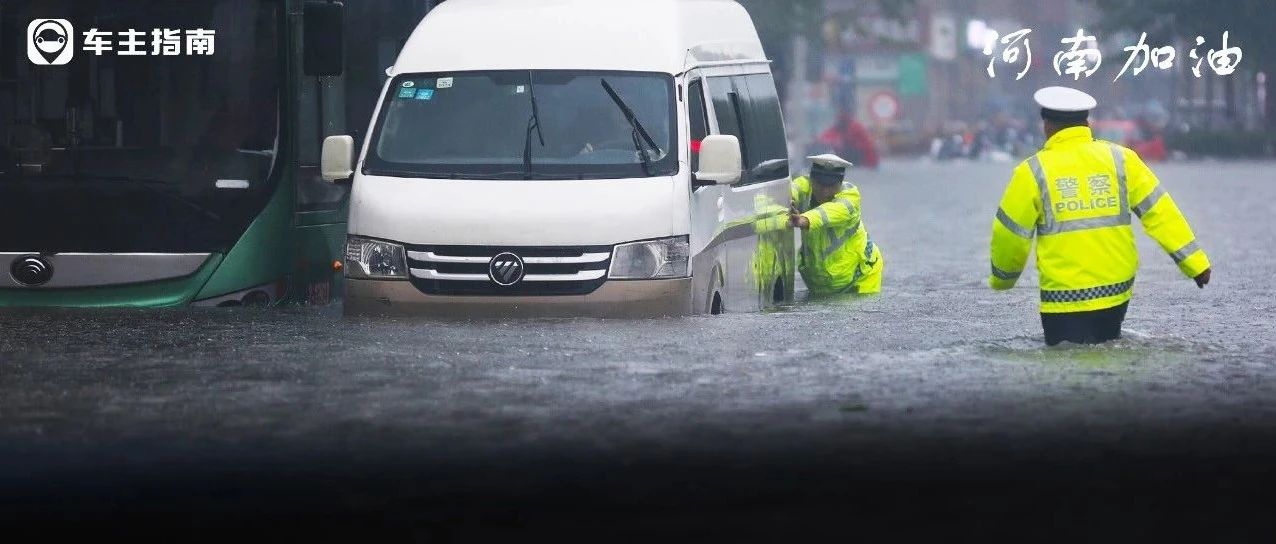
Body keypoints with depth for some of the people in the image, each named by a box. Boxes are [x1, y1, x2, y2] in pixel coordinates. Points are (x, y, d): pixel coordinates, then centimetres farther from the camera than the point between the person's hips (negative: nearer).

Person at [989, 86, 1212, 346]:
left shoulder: (1033, 171, -5)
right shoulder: (1120, 159, 3)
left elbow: (1010, 234, 2)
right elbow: (1158, 210, 2)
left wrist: (1002, 279, 21)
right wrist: (1194, 261, 7)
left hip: (1065, 299, -4)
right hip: (1117, 293, 4)